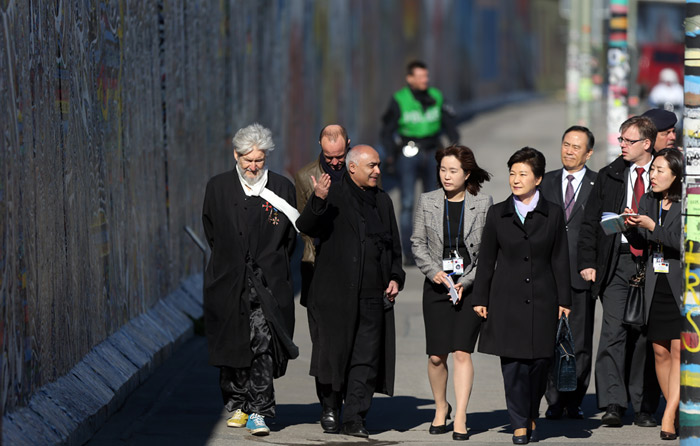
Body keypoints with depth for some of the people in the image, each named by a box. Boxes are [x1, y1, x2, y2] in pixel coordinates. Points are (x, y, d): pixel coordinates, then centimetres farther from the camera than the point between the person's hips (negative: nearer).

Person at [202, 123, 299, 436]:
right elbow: (211, 231, 14)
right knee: (231, 346, 6)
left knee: (263, 346, -11)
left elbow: (290, 236, 9)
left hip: (267, 283, -2)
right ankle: (237, 406, 20)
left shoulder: (281, 188, 3)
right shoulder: (218, 187, 6)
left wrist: (271, 266, 7)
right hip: (228, 281, 2)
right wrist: (231, 263, 12)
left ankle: (258, 412, -9)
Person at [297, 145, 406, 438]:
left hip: (374, 294, 4)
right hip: (337, 292, -4)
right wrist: (318, 201, -31)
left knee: (366, 359, 0)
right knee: (334, 353, 2)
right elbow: (306, 227, -14)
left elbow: (393, 245, 24)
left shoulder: (382, 200, 17)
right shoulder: (333, 194, -1)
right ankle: (331, 410, 19)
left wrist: (396, 277, 10)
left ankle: (355, 420, 2)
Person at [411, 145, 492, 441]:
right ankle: (440, 407, 25)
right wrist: (433, 271, -9)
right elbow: (418, 243, 8)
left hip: (470, 287, -2)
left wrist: (465, 283, -8)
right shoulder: (427, 202, 5)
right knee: (436, 357, 1)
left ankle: (460, 418, -9)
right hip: (437, 286, 2)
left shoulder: (483, 204, 0)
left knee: (462, 352, -11)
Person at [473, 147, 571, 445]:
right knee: (513, 362, -3)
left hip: (542, 298, 0)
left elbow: (560, 260, 5)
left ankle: (532, 416, 20)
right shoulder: (498, 214, 5)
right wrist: (480, 298, 4)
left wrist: (564, 300, 1)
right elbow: (486, 260, 8)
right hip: (507, 298, 0)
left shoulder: (553, 214, 5)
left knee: (539, 361, 2)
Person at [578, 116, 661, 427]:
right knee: (614, 331, -11)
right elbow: (589, 223, 11)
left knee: (646, 336, 2)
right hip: (616, 264, 1)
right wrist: (587, 263, 3)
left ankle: (644, 408, 9)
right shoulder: (608, 176, 11)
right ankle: (612, 404, -13)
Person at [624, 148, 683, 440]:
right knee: (660, 351, 6)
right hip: (656, 285, 6)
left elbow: (685, 241, -17)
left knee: (678, 350, -11)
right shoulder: (648, 201, 11)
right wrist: (633, 226, -5)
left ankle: (668, 419, -13)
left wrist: (652, 226, -18)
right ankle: (675, 413, 16)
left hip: (681, 285, -6)